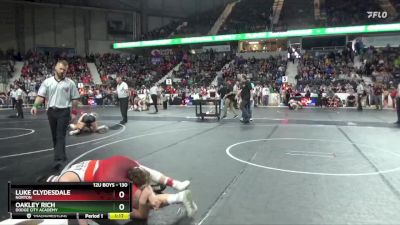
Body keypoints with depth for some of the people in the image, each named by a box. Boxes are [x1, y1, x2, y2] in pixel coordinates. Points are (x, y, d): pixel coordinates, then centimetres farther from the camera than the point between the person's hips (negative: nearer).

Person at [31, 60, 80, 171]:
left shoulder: (70, 83, -1)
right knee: (55, 135, 12)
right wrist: (35, 106, -14)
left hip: (64, 112, -3)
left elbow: (75, 99, 3)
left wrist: (74, 112, 1)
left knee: (61, 136, -8)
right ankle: (61, 156, 27)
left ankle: (59, 159, -12)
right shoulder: (47, 81, 4)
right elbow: (41, 95, 1)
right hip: (51, 111, 4)